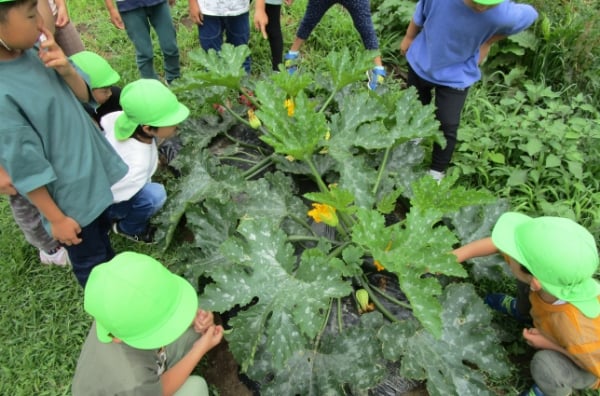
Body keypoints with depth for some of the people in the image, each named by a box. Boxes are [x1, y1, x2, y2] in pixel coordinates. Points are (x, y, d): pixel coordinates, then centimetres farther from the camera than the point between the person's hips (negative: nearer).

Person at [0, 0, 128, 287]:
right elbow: (26, 169, -22)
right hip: (70, 196, -7)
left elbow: (84, 95, 4)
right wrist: (56, 219, -13)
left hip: (93, 171, 7)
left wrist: (66, 70, -17)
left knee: (102, 231, 29)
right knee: (89, 259, 16)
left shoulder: (31, 52, -7)